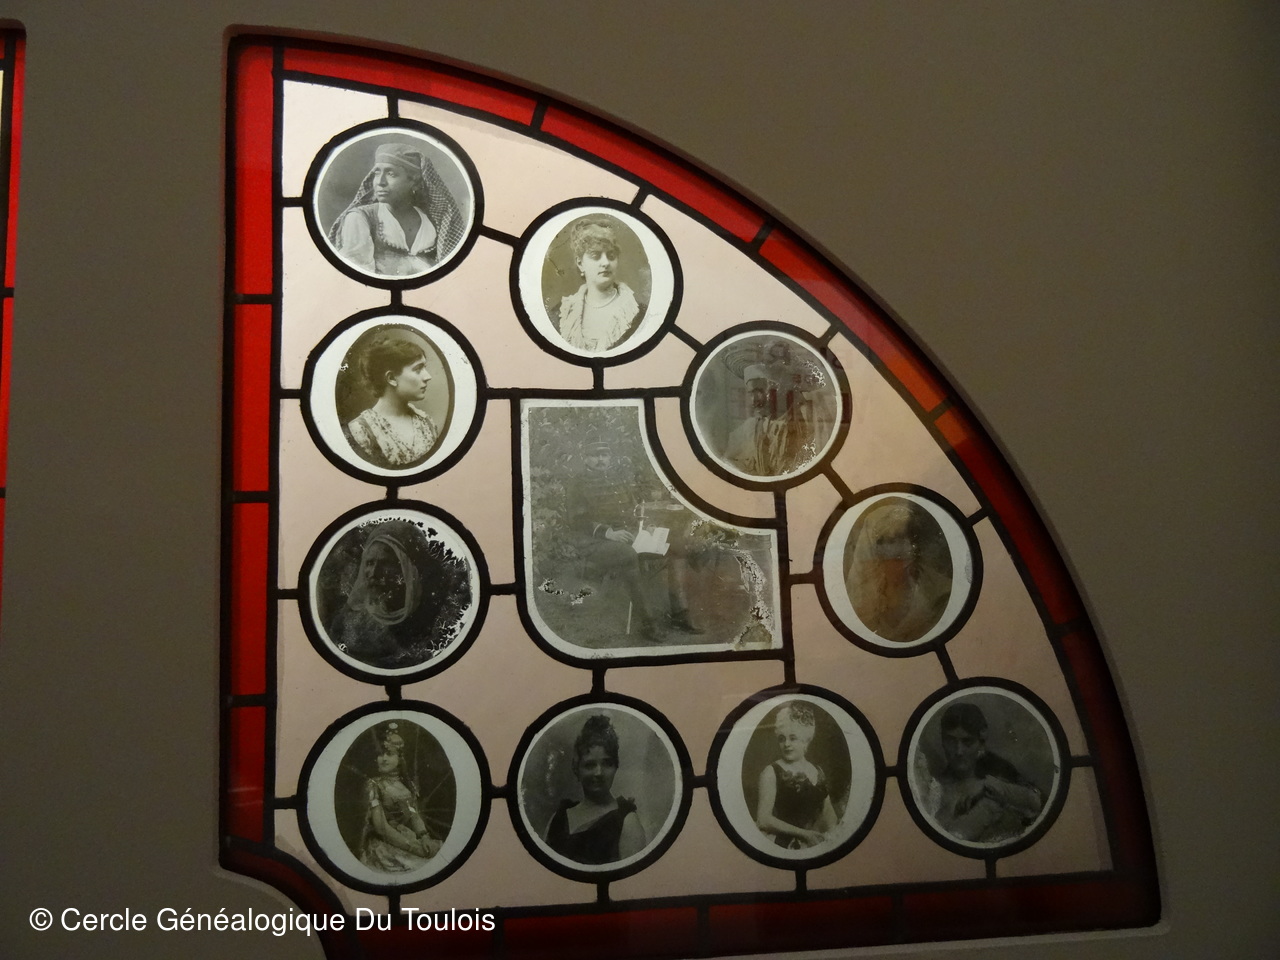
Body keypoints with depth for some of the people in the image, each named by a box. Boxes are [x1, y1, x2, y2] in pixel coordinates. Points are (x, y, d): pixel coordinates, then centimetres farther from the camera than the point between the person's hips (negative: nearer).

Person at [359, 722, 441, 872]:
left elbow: (415, 816, 6)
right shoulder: (373, 785, -7)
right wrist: (412, 846, -18)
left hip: (409, 838, 6)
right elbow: (381, 827, -13)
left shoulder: (408, 784, 10)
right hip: (385, 844, -5)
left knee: (440, 851, -17)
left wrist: (424, 838, -14)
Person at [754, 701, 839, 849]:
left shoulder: (817, 771, 16)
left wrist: (831, 832, -2)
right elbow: (763, 820, -10)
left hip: (815, 843, 5)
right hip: (783, 846, -5)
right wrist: (803, 834, -13)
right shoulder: (771, 773, -2)